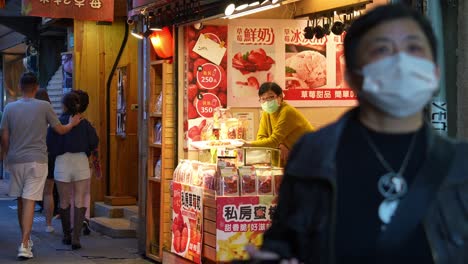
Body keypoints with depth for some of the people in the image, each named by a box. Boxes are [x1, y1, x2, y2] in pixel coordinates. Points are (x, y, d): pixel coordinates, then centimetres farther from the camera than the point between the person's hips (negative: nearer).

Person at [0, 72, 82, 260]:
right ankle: (24, 244, -15)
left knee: (21, 201, 15)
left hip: (15, 160, 3)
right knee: (29, 201, -6)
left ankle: (25, 239, 28)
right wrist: (72, 124, 26)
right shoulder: (44, 107, -5)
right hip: (36, 160, -3)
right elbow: (60, 130, 5)